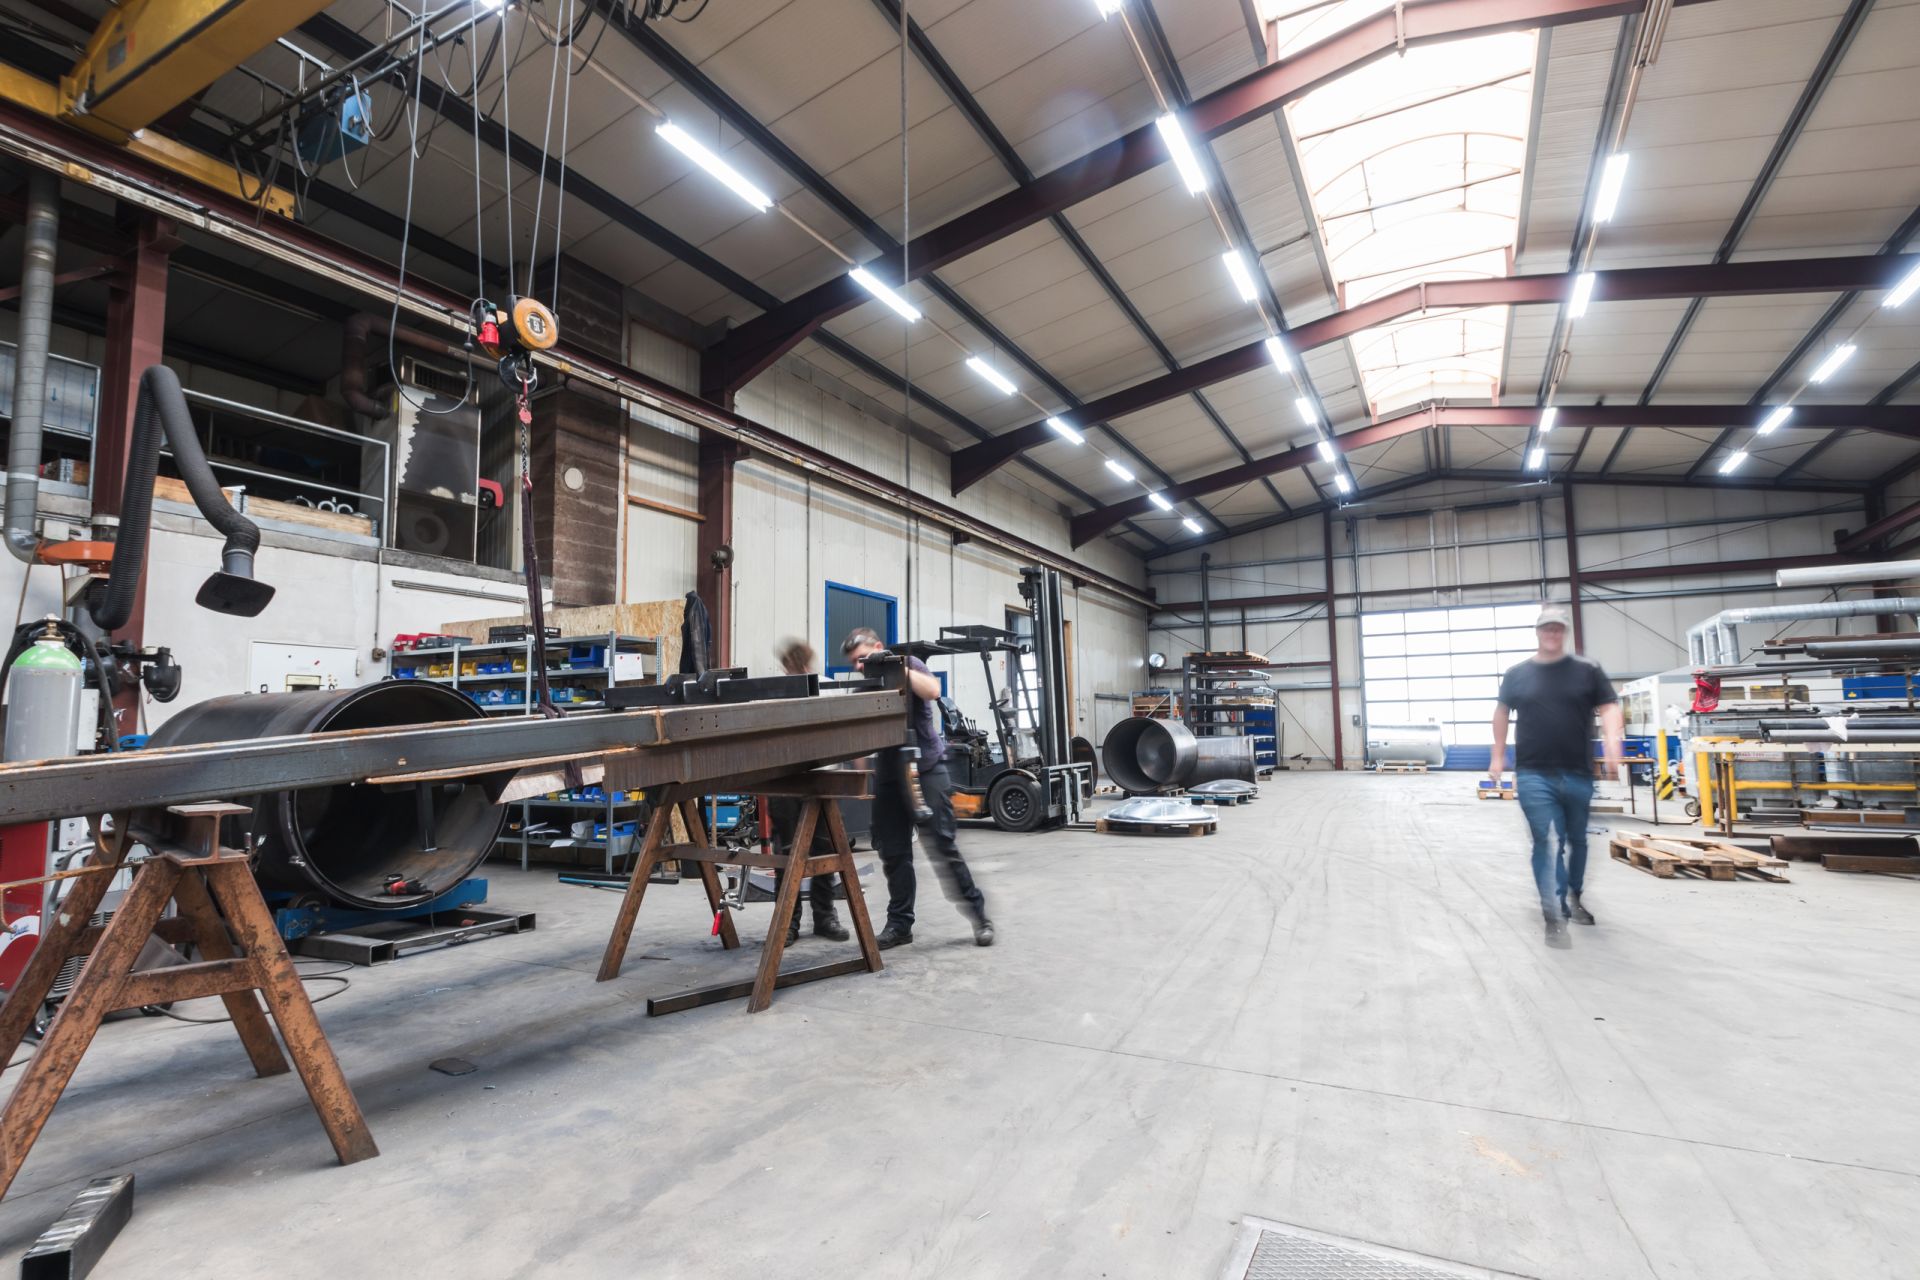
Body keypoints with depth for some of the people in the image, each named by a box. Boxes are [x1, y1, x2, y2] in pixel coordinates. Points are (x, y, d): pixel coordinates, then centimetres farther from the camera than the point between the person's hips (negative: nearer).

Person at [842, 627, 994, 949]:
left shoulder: (909, 664, 1)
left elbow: (932, 691, -19)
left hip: (927, 768, -5)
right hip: (889, 773, 5)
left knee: (941, 844, -8)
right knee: (893, 852, 5)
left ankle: (978, 914, 4)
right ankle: (899, 924, 17)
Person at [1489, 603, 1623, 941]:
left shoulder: (1588, 670, 3)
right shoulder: (1517, 674, 5)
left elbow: (1609, 709, -1)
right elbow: (1502, 712, 16)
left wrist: (1612, 746, -18)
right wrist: (1498, 756, 12)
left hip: (1578, 774, 2)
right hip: (1534, 775, -1)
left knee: (1576, 840, 17)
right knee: (1546, 842, -9)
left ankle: (1574, 897, 38)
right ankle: (1554, 913, -7)